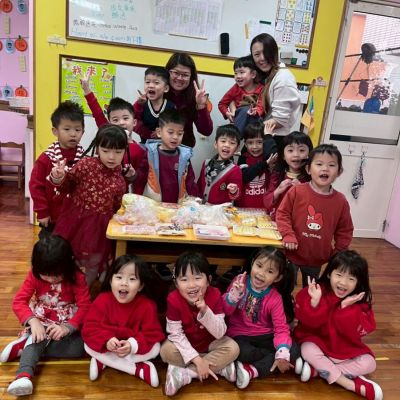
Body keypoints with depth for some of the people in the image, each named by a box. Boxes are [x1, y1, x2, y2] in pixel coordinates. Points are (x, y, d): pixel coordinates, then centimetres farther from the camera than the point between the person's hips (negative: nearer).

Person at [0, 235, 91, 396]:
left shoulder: (76, 277, -18)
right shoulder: (34, 275, -11)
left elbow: (85, 306, -19)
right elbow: (18, 301, -15)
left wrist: (67, 327, -33)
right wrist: (32, 321, -32)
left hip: (68, 324, 0)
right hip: (41, 322, 1)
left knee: (79, 348, -25)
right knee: (39, 339, -32)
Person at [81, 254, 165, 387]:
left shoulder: (147, 306, -23)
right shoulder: (102, 300, -19)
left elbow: (153, 334, -21)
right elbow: (90, 328, -20)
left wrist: (133, 345, -37)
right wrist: (107, 340, -38)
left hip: (134, 347, -1)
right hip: (108, 347, 1)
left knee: (155, 348, -26)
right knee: (88, 346, -26)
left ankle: (102, 362, -18)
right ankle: (139, 369, -22)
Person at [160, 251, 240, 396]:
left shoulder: (214, 295, -24)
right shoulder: (174, 299, -26)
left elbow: (219, 334, -25)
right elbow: (176, 334, -22)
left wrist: (205, 310, -41)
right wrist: (197, 359, -28)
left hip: (210, 342, 1)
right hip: (185, 344, -1)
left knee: (233, 348, -24)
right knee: (166, 351, -29)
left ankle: (185, 373, -22)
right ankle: (220, 367, -20)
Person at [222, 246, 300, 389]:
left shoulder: (275, 298, -8)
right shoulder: (240, 281, -10)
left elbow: (281, 328, -11)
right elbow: (225, 311, -10)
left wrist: (283, 354, -28)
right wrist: (234, 294, -30)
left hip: (264, 336, 3)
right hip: (240, 335, -2)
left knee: (294, 351, -20)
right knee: (243, 352, -36)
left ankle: (251, 371, -22)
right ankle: (271, 358, -10)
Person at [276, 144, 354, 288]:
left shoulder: (341, 201, -6)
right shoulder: (297, 191, -14)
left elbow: (345, 230, 3)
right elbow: (282, 214, -8)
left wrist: (339, 253, 0)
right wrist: (288, 235, -20)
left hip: (317, 259, 3)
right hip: (292, 253, -2)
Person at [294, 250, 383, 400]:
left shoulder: (359, 302, -9)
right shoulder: (317, 291, -16)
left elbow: (357, 331, -20)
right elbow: (309, 322, -22)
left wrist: (346, 307, -31)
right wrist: (315, 302, -39)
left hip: (346, 349, 2)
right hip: (318, 343, -2)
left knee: (369, 363, -18)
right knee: (307, 350, -32)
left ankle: (317, 370, -21)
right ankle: (353, 385, -24)